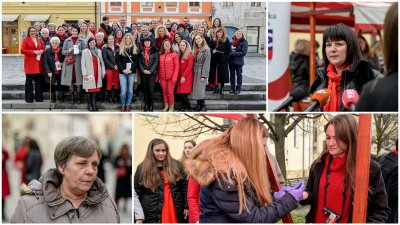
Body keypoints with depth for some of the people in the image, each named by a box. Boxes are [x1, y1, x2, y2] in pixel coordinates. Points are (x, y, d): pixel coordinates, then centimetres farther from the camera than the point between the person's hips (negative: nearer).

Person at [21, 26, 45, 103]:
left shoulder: (39, 40, 16)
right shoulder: (25, 40, 1)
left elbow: (43, 48, 22)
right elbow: (22, 50, -8)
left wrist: (42, 51, -3)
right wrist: (33, 52, -16)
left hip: (38, 63, 5)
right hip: (29, 63, -4)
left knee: (39, 81, 5)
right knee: (29, 81, 0)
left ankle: (38, 97, 13)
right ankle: (29, 98, 5)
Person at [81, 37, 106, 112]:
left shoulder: (98, 51, 12)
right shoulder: (85, 51, 0)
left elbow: (102, 62, 14)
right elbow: (83, 64, -3)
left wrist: (103, 72, 9)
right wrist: (85, 74, -10)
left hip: (97, 74, 4)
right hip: (89, 74, -3)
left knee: (95, 89, 4)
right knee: (89, 90, -2)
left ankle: (94, 104, 10)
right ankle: (89, 105, 4)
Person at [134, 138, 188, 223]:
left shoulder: (176, 165, 6)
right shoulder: (142, 168, 0)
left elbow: (185, 186, 8)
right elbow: (136, 192, 1)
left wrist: (186, 206, 3)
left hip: (175, 211, 2)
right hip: (152, 214, -2)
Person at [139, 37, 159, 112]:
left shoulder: (154, 50, 2)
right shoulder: (141, 51, 8)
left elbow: (156, 61, -3)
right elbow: (139, 61, 6)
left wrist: (150, 71, -9)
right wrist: (143, 70, -6)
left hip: (152, 73, -3)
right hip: (143, 73, 3)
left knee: (151, 89, -11)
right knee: (145, 89, 5)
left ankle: (151, 105, 0)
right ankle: (146, 104, 14)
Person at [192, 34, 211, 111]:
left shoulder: (206, 50, -7)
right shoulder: (195, 50, 15)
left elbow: (206, 63, -12)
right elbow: (194, 62, 13)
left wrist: (204, 75, -18)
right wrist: (193, 72, 3)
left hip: (202, 72, -7)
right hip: (196, 72, 7)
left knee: (200, 90, -10)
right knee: (196, 90, 4)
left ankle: (203, 106, -1)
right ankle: (199, 106, 9)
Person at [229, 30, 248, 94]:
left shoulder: (244, 42, -5)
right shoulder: (232, 42, 10)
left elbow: (244, 52, -14)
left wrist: (233, 53, -16)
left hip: (239, 61, -5)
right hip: (231, 61, 5)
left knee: (239, 75, 4)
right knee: (232, 75, 9)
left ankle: (238, 89, 8)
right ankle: (232, 88, 17)